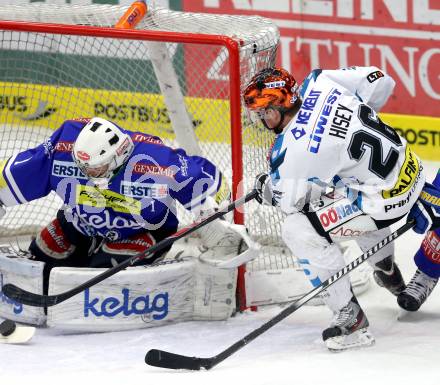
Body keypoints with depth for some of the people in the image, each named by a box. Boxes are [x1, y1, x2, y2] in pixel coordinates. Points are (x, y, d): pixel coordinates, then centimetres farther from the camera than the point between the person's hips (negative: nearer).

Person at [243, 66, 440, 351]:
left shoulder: (294, 148, -20)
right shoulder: (320, 82, -3)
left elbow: (288, 199, -5)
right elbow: (380, 81, 8)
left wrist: (265, 187, 18)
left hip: (387, 197, -9)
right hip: (411, 168, 9)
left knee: (300, 229, -7)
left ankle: (350, 318, -1)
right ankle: (387, 271, 61)